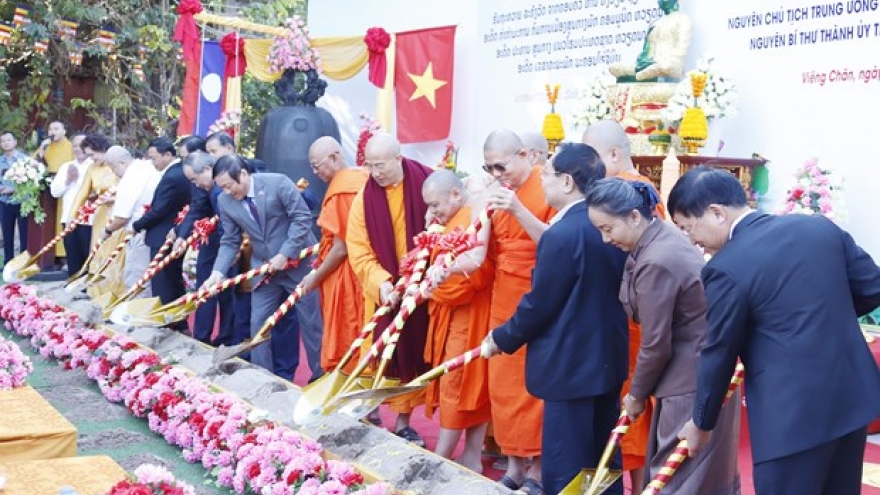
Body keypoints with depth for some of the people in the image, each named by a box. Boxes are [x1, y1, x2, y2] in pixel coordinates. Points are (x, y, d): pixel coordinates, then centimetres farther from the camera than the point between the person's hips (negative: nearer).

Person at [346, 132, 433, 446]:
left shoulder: (427, 183, -7)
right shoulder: (365, 197, -4)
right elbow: (358, 250, -7)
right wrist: (380, 282, -21)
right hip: (382, 291, 0)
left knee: (413, 353, 8)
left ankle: (403, 422, 21)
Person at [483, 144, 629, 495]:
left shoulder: (561, 234, -22)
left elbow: (539, 304, -16)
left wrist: (502, 338, 0)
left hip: (570, 364, -8)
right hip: (608, 357, 8)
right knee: (603, 458, 20)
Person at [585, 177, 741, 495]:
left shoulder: (656, 262, -26)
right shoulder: (663, 235, 4)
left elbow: (656, 345, -19)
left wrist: (636, 395, -3)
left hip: (693, 381, -10)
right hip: (703, 370, 10)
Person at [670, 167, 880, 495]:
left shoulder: (727, 268, -14)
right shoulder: (820, 226, 4)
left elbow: (719, 355, -6)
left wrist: (701, 424, 8)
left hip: (792, 413, -7)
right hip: (853, 394, 7)